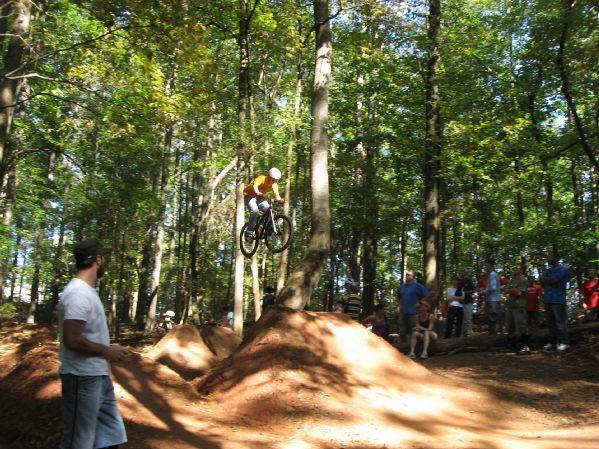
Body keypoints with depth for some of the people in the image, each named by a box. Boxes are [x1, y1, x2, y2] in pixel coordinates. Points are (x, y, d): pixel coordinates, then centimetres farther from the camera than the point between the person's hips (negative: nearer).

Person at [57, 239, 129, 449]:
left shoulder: (87, 290, 12)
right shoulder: (78, 293, -20)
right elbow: (72, 340, -27)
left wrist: (107, 348, 11)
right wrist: (106, 351, -16)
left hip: (98, 376, 10)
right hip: (83, 379, -10)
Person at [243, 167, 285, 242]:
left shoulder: (274, 184, -8)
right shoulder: (262, 178, -24)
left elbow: (277, 195, -20)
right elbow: (255, 186, -43)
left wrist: (280, 200, -43)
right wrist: (258, 193, -64)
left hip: (259, 197, 6)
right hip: (249, 195, -6)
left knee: (268, 210, -19)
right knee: (255, 210, -30)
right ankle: (249, 233, -21)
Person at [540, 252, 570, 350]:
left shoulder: (561, 269, -4)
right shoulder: (548, 270, 22)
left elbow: (553, 280, -16)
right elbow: (542, 283, 14)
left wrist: (545, 280, 2)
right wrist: (549, 281, -5)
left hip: (558, 300, -8)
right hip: (548, 299, 8)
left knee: (560, 321, -8)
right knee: (550, 322, 9)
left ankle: (564, 342, -4)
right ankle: (552, 341, 15)